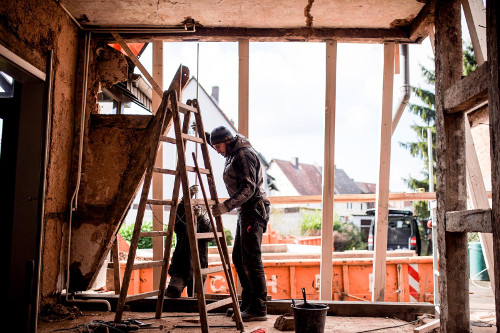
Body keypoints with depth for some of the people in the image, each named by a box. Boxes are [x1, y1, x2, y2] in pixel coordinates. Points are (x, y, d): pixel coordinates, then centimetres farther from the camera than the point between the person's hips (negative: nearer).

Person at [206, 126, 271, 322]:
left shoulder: (244, 155, -14)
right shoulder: (233, 154, 16)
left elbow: (248, 188, -24)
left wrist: (227, 206, -32)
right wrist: (204, 135, 29)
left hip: (253, 210, -11)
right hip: (245, 211, 11)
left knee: (251, 260, -11)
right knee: (238, 257, 13)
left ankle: (259, 309, -7)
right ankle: (248, 304, 20)